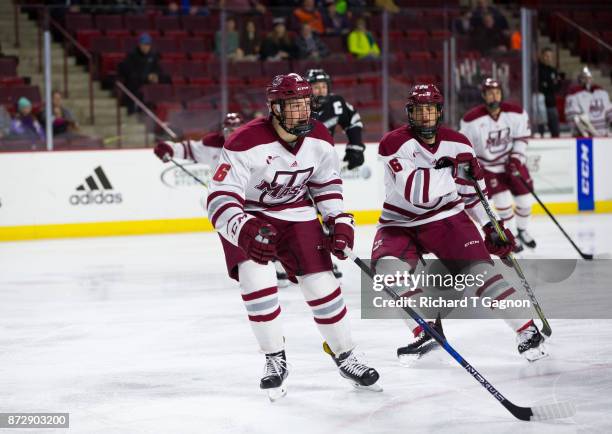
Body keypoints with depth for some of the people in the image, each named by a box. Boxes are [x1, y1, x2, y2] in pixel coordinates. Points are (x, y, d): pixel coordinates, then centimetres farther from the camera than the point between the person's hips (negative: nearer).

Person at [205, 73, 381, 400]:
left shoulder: (318, 138, -11)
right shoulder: (246, 143, -29)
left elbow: (326, 181, 9)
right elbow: (220, 200, -31)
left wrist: (339, 221, -1)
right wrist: (245, 231, -46)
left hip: (295, 212, 4)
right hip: (246, 215, -4)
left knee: (321, 283, -2)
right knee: (256, 278, -25)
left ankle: (346, 357, 17)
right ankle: (275, 360, -7)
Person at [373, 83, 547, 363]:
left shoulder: (458, 144, -4)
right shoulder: (394, 144, -18)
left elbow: (472, 190, 11)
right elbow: (414, 192, -31)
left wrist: (491, 227, 5)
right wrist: (453, 173, -34)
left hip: (446, 217, 1)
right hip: (400, 224, -1)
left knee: (478, 270, -16)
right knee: (387, 267, -26)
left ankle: (528, 332, -9)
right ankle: (426, 333, -9)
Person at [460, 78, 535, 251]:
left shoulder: (516, 113, -15)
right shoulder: (472, 119, -21)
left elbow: (521, 138, -5)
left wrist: (516, 159, -16)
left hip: (512, 162, 3)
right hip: (488, 166, -3)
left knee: (524, 199, 6)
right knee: (503, 199, -14)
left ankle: (522, 230, 33)